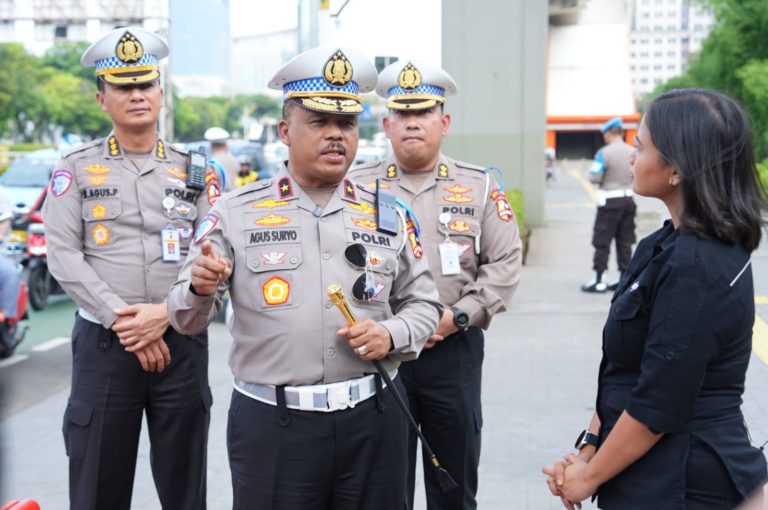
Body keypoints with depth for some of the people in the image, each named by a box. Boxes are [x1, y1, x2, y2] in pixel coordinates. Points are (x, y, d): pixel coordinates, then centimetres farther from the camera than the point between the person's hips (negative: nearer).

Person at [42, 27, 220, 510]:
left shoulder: (194, 170, 6)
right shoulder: (76, 169, 3)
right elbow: (63, 256, -5)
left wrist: (166, 313, -15)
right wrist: (122, 320, -14)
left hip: (182, 343, 1)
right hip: (104, 343, -1)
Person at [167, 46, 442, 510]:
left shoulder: (388, 217, 7)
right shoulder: (236, 214, 1)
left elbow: (423, 302, 14)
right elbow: (188, 319, 1)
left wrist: (391, 334, -7)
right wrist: (201, 289, -22)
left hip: (373, 423, 2)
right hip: (271, 425, -2)